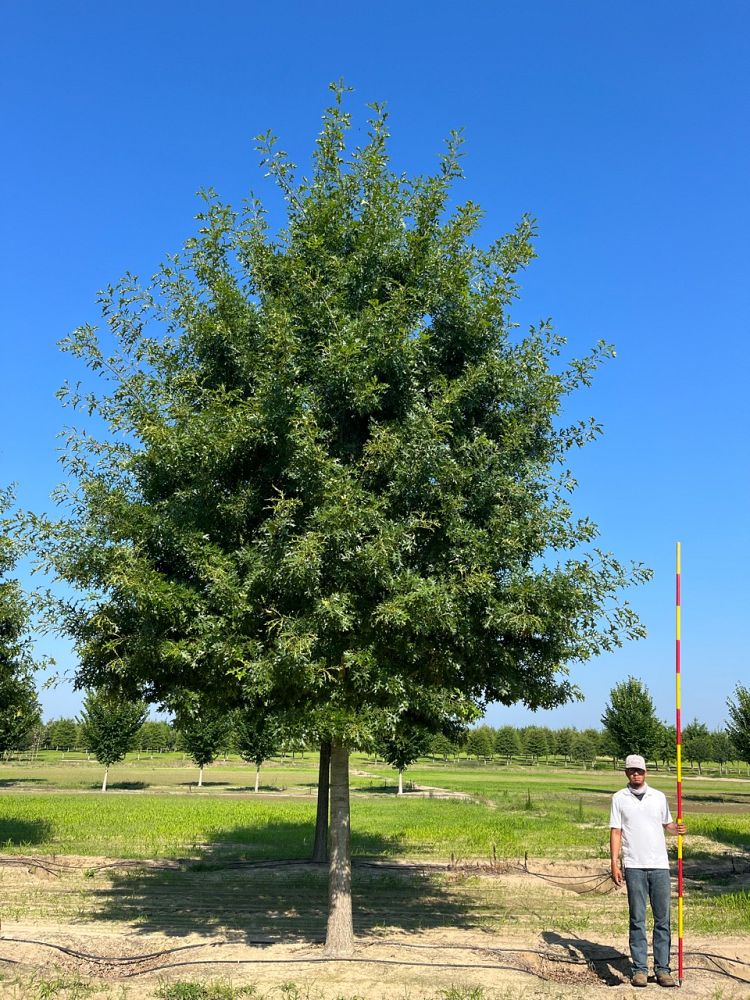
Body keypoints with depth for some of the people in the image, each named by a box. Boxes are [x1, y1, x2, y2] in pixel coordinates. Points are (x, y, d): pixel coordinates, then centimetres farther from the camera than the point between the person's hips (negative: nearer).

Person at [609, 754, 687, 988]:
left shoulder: (659, 797, 10)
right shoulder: (619, 798, 4)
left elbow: (666, 824, 18)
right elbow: (615, 831, 2)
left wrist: (676, 828, -6)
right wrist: (614, 863, -5)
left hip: (660, 865, 2)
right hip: (634, 866, -2)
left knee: (663, 919, 4)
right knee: (637, 919, 2)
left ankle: (663, 969, 12)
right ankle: (639, 969, 9)